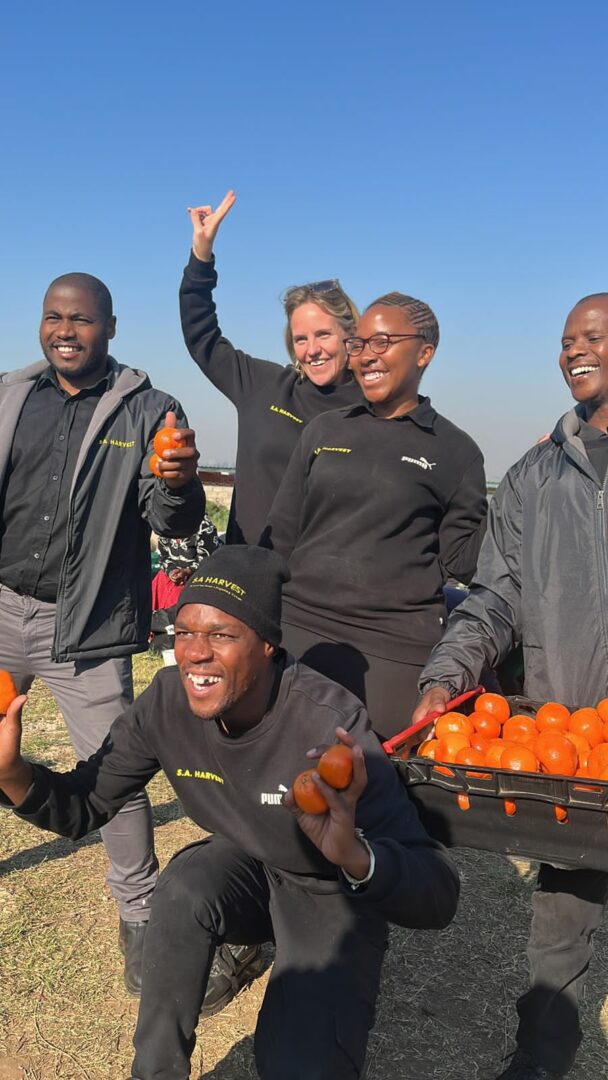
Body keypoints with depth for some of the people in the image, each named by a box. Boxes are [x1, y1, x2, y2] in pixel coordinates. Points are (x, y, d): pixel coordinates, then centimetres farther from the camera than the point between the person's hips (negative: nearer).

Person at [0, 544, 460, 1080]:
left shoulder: (330, 723, -35)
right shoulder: (168, 700, -20)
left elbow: (438, 898, -37)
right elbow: (82, 808, -8)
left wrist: (355, 855, -58)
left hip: (335, 895, -3)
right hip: (246, 872, 4)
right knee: (188, 883, -29)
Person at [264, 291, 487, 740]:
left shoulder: (454, 451, 3)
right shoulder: (324, 431, 12)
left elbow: (464, 561, 4)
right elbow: (280, 535, 13)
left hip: (395, 651, -3)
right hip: (299, 631, 3)